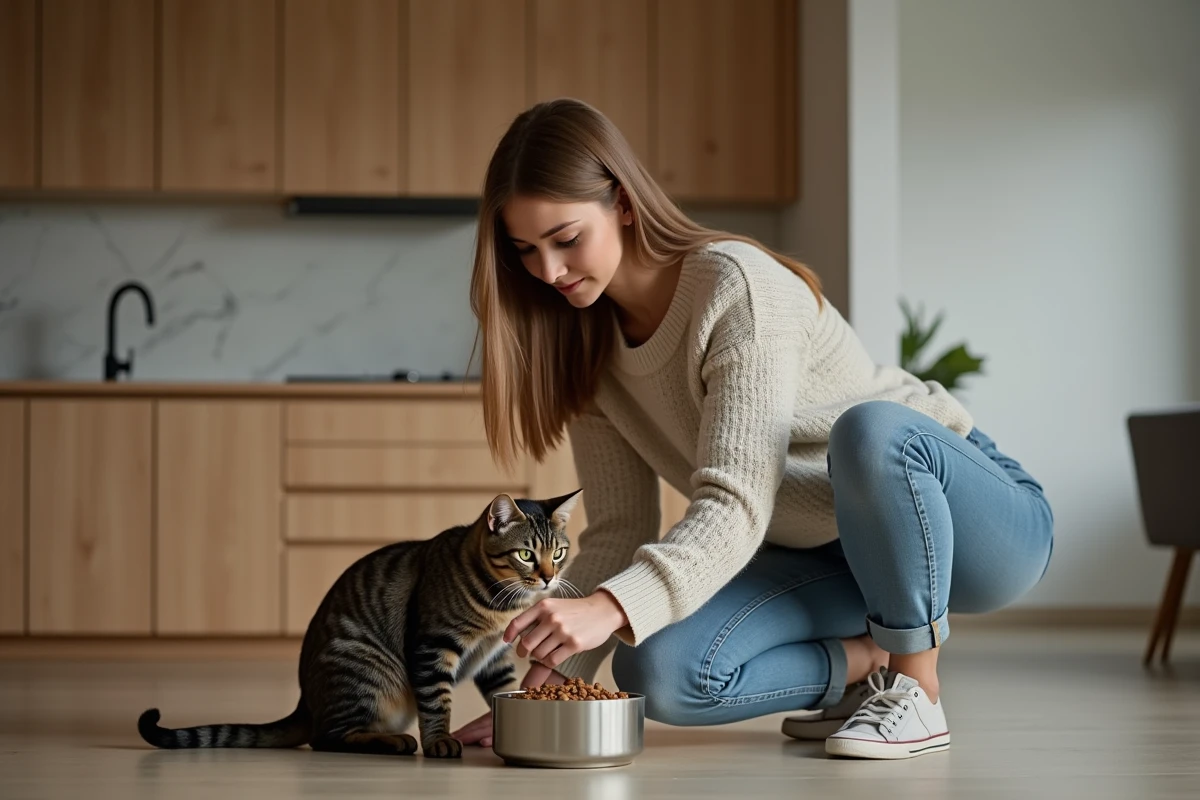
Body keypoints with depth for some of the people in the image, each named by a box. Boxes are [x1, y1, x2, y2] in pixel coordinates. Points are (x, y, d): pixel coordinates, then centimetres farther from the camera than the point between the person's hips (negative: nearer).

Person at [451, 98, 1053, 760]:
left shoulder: (737, 286, -24)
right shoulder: (588, 347, -1)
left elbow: (736, 507, -33)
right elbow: (618, 531, -1)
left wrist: (609, 606, -47)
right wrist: (545, 679, -13)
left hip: (979, 523, -6)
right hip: (828, 553, 6)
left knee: (868, 429, -41)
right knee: (657, 674, -22)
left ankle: (918, 690, -20)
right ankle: (873, 663, 2)